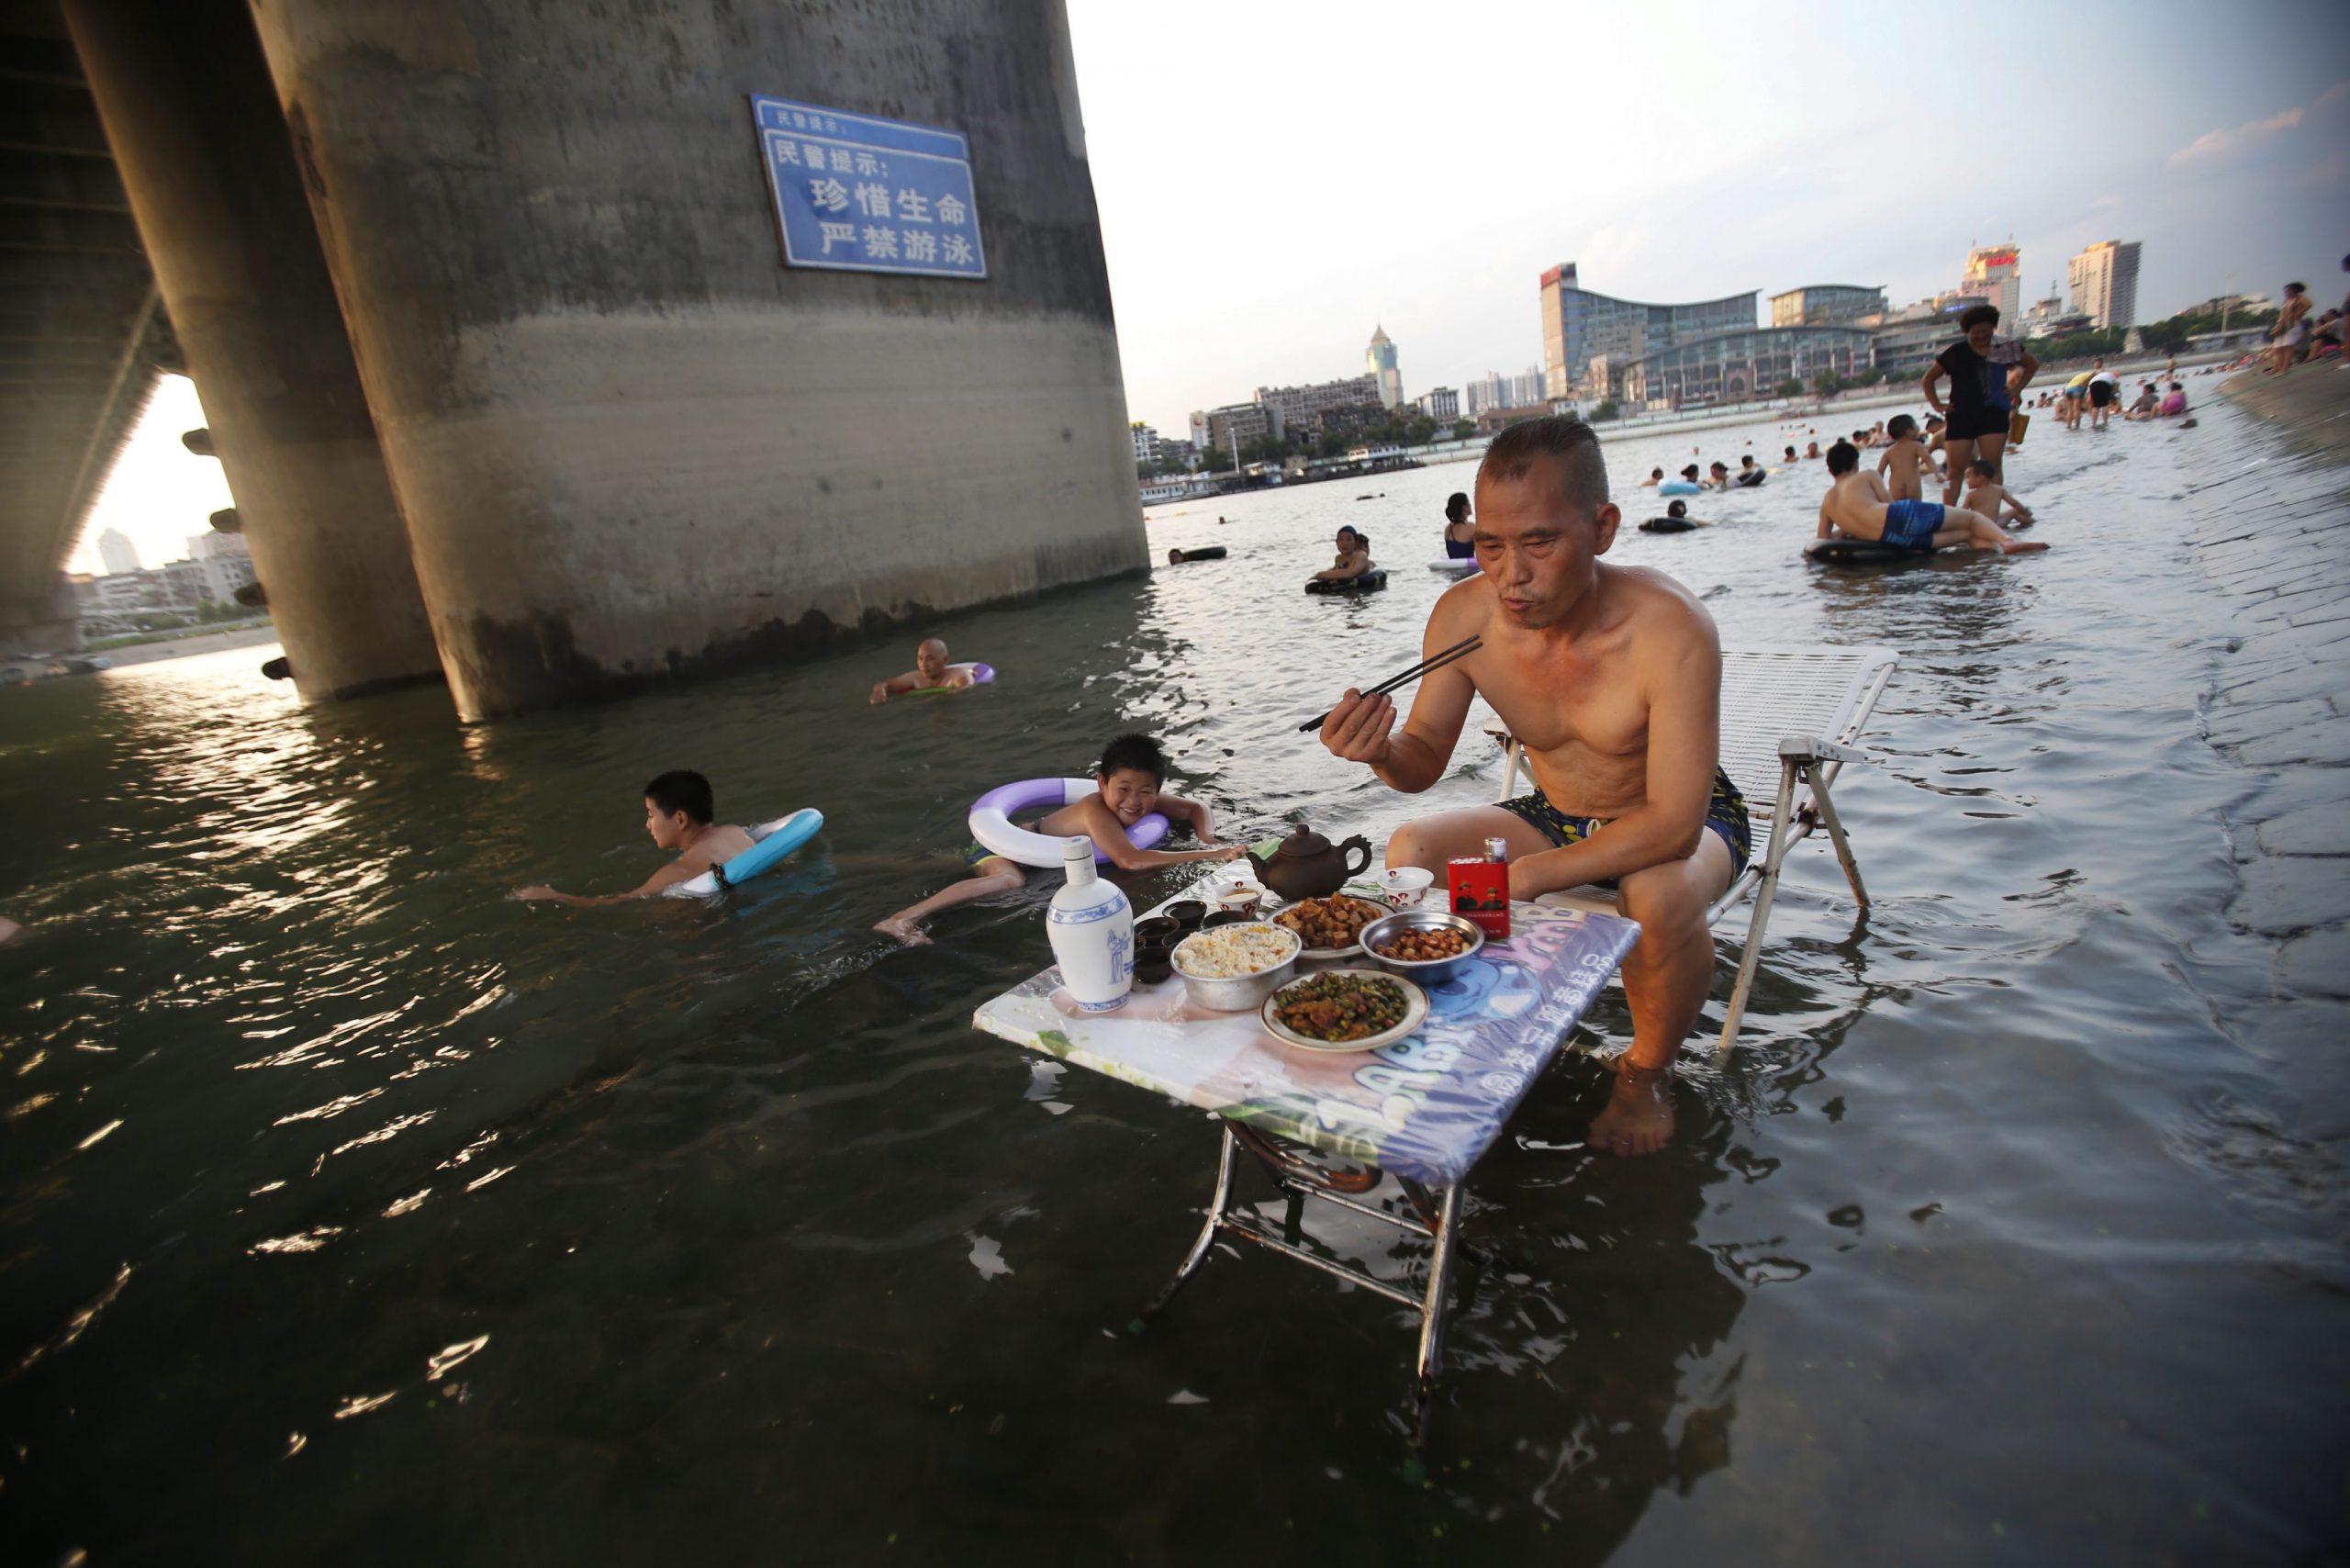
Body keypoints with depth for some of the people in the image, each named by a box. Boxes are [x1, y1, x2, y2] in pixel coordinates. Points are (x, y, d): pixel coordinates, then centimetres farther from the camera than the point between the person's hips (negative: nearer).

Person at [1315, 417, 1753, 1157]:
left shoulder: (1668, 629, -33)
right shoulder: (1463, 617, -20)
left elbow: (1674, 823, -34)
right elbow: (1425, 763, -9)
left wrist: (1519, 878, -39)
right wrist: (1382, 750, -33)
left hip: (1684, 820, -4)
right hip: (1558, 817, 4)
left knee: (1661, 895, -36)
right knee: (1410, 851, -16)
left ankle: (1647, 1071, -3)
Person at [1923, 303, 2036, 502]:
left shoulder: (2006, 348, 8)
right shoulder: (1956, 352, 2)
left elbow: (2033, 364, 23)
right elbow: (1929, 378, 9)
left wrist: (2017, 389, 11)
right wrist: (1936, 405, 0)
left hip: (1993, 413, 1)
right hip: (1961, 416, -1)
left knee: (1992, 468, -4)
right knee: (1956, 469, -3)